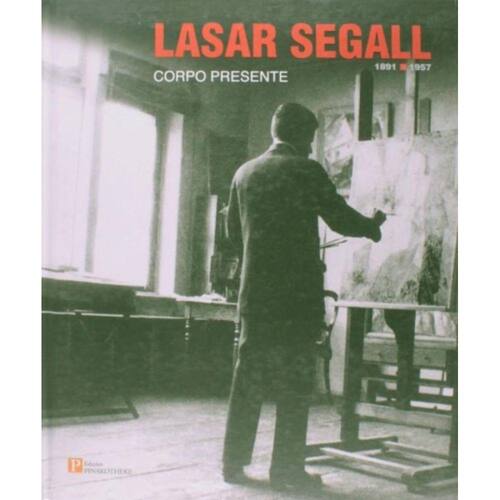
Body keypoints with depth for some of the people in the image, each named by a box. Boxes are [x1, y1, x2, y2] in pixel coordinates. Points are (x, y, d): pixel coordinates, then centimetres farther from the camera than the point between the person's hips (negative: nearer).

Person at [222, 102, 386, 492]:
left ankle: (234, 462, 15)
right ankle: (287, 469, 6)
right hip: (298, 294, -5)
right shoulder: (307, 171, -7)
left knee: (249, 379, 10)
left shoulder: (244, 172, 9)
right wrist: (373, 226, 17)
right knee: (295, 383, 2)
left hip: (254, 293, 5)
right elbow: (342, 219, -3)